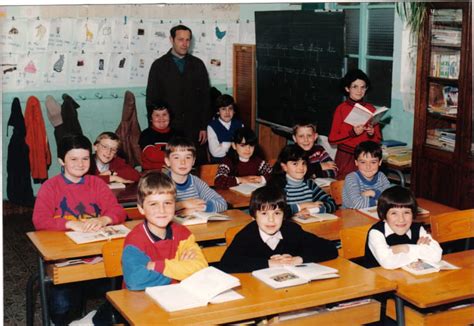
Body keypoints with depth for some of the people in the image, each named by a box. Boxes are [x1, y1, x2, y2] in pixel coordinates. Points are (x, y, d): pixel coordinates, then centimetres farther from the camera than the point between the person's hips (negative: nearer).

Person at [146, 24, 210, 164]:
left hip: (194, 128, 2)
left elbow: (206, 96, 9)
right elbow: (152, 99, 3)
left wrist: (204, 126, 2)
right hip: (168, 128, -1)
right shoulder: (159, 65, 4)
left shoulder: (198, 64, 10)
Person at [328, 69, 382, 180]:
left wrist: (372, 134, -10)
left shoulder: (371, 109, 5)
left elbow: (378, 139, 10)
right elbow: (332, 138, -5)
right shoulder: (341, 109, -3)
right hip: (345, 157, -2)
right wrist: (353, 133, -16)